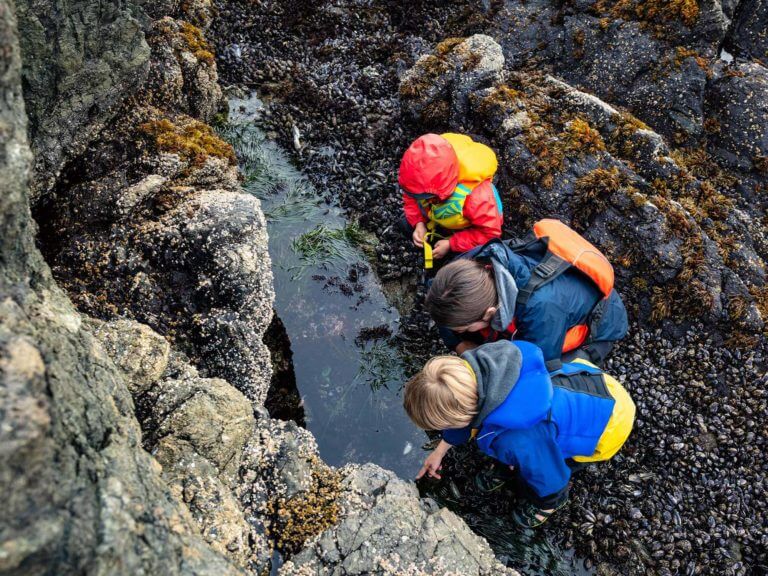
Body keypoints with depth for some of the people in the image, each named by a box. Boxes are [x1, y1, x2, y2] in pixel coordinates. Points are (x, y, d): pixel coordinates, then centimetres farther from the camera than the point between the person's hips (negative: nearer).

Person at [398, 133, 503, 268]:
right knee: (409, 225, 7)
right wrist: (418, 223, -27)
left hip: (470, 229, -4)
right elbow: (410, 197, -10)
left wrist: (451, 244, -35)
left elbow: (490, 232, -35)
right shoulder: (423, 179, -35)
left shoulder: (475, 196, -50)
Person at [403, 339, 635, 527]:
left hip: (612, 423, -7)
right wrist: (439, 451, 17)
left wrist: (547, 503, 3)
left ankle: (552, 501, 23)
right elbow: (467, 415, 3)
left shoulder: (515, 439, -42)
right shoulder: (475, 369, -21)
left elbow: (549, 476, -21)